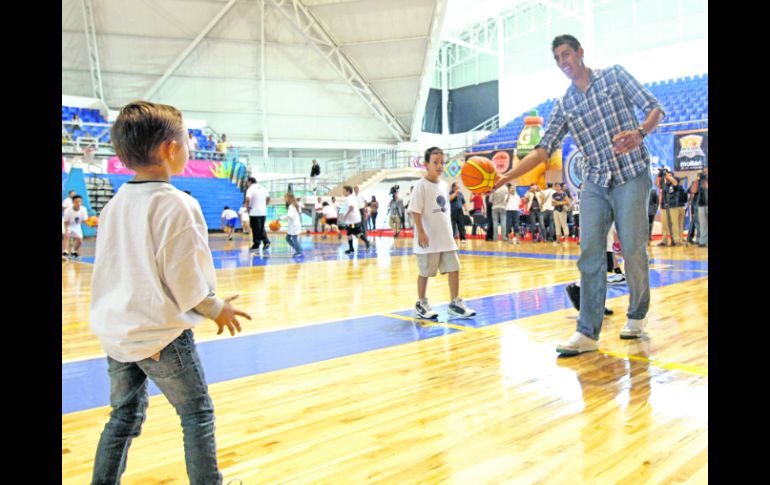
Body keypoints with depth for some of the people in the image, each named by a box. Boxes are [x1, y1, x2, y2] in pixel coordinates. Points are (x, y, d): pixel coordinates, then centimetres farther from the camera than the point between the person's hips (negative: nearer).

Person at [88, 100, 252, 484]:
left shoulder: (114, 205, 4)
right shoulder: (176, 205, -18)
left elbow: (109, 269, 11)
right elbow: (186, 279, -18)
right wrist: (217, 308, 0)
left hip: (116, 330, 7)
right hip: (163, 335, -7)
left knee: (125, 414, 21)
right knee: (197, 414, 9)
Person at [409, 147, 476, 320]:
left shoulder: (444, 185, 11)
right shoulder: (421, 185, -11)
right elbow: (415, 210, -15)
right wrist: (421, 232, -21)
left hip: (446, 237, 7)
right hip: (428, 238, -6)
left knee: (454, 268, 4)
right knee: (425, 272, 5)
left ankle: (455, 303, 14)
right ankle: (421, 304, 21)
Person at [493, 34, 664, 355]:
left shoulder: (614, 76, 6)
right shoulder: (564, 106, 12)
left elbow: (654, 107, 1)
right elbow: (544, 149, 6)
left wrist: (640, 133, -22)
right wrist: (506, 177, -6)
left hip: (631, 175, -3)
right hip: (595, 184, 3)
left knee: (633, 250, -2)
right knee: (589, 256, -5)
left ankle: (637, 315, 21)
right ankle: (588, 333, -4)